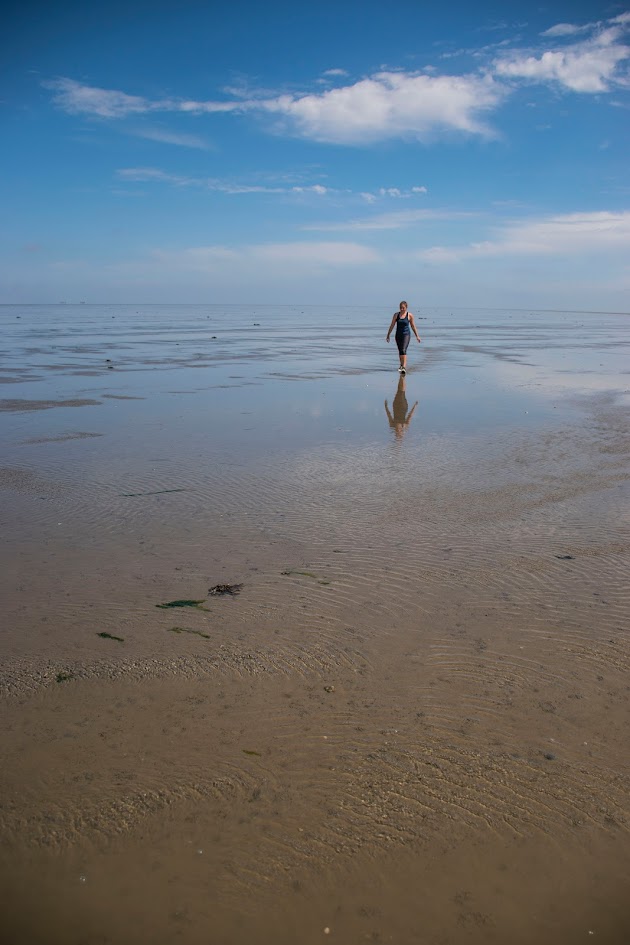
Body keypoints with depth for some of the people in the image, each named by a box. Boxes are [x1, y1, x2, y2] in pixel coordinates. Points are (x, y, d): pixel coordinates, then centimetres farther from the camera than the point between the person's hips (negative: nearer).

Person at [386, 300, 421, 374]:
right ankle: (401, 365, 35)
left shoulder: (409, 315, -4)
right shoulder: (396, 315, 1)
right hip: (398, 335, 4)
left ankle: (404, 367, -25)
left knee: (403, 350, -18)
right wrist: (388, 335, 6)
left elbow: (413, 326, 4)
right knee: (400, 351, 15)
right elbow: (392, 325, 6)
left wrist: (417, 336, 6)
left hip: (406, 334, -3)